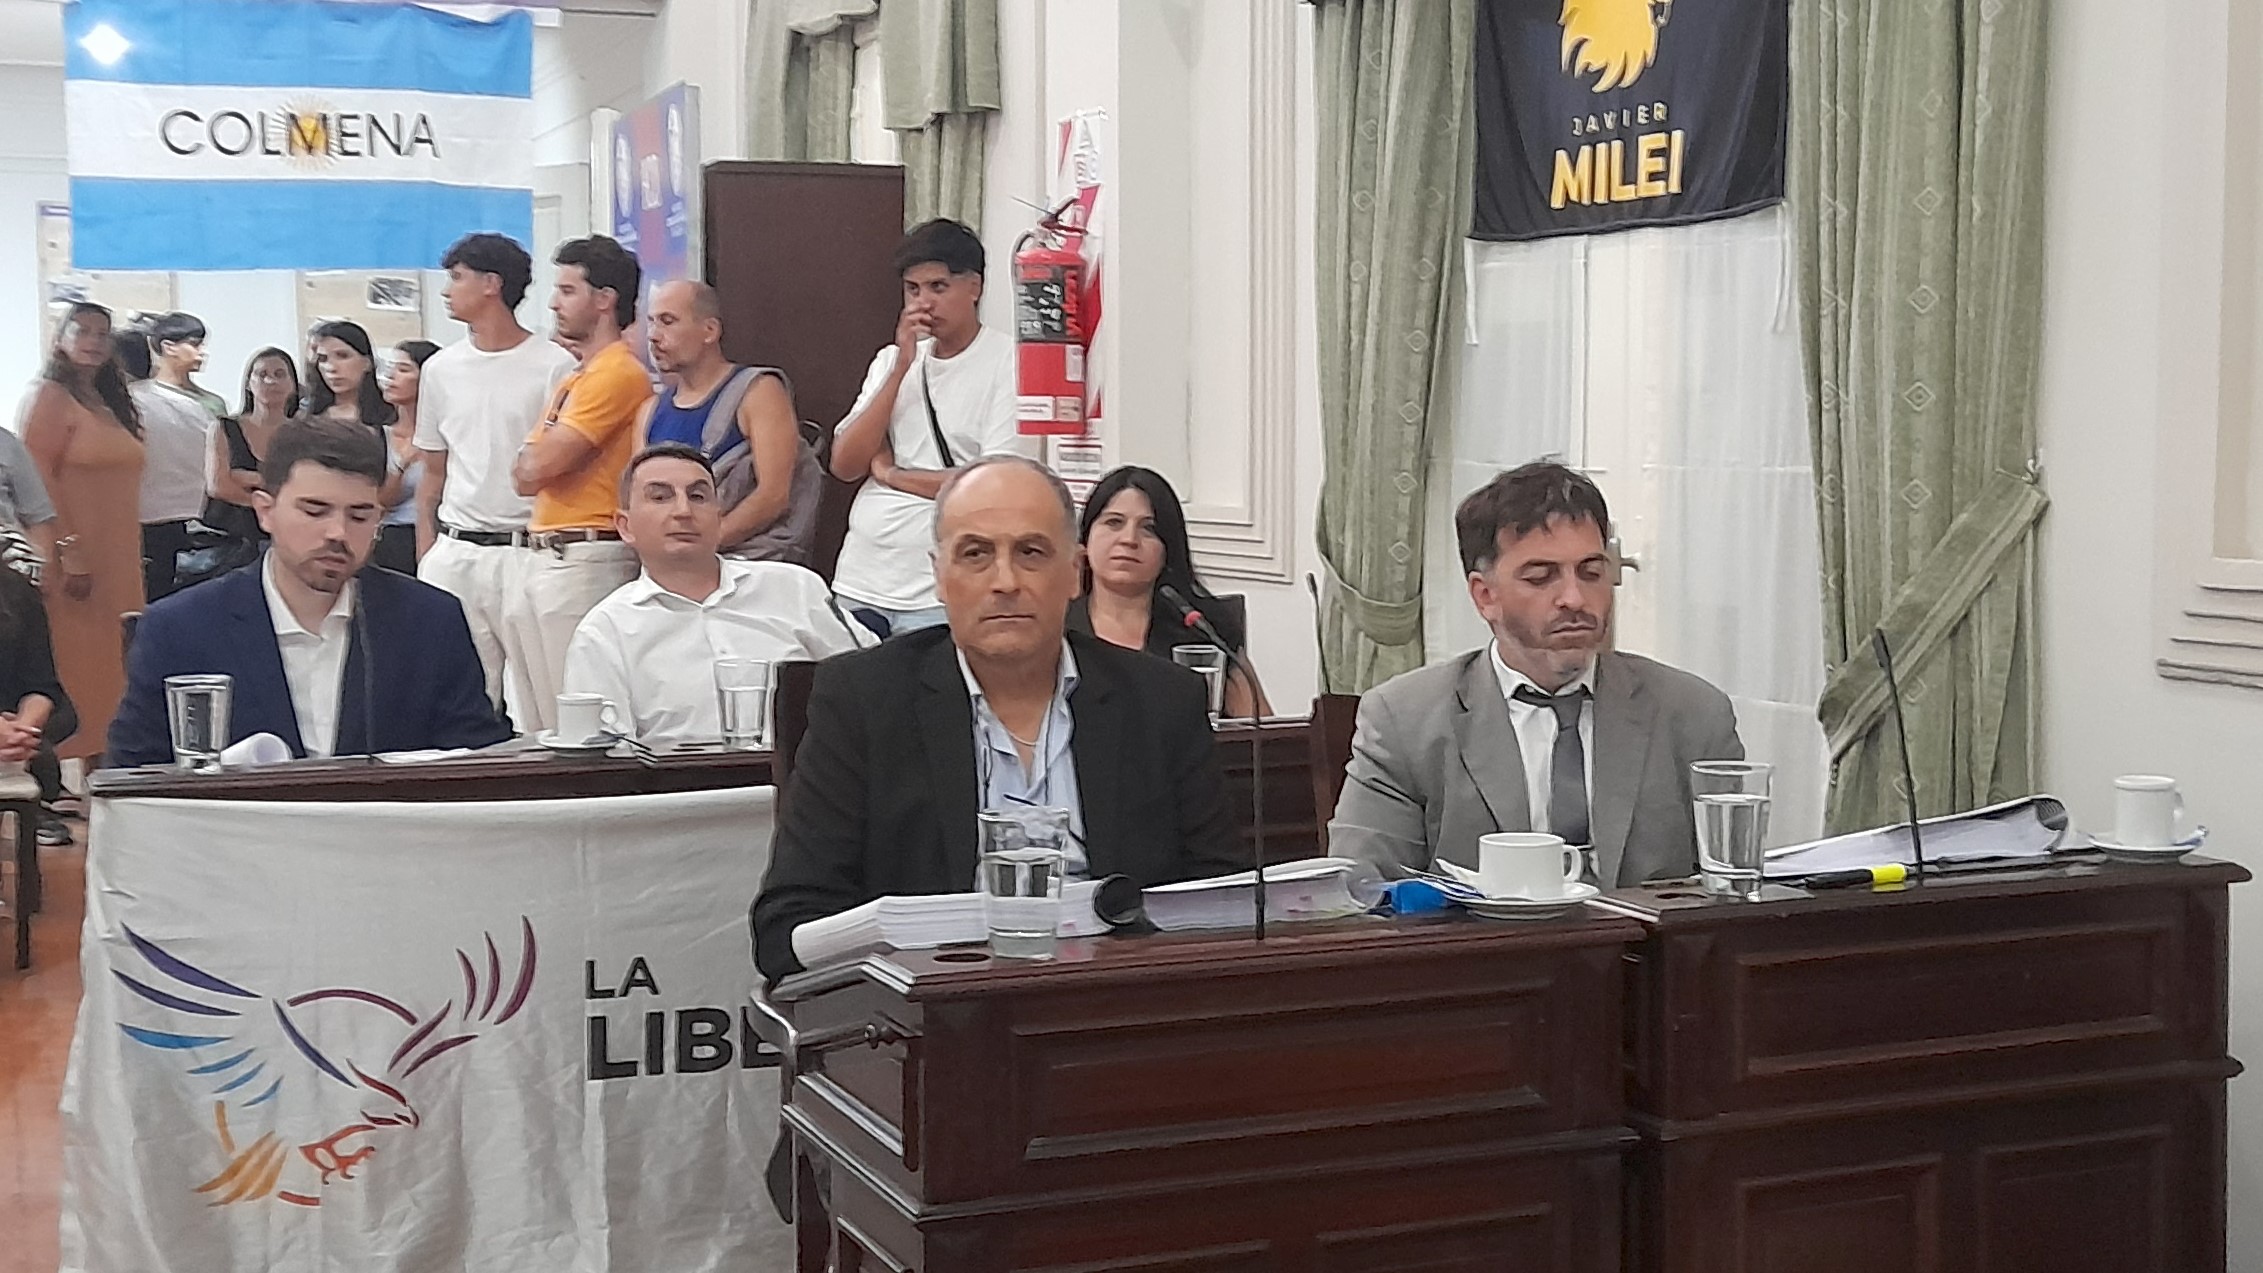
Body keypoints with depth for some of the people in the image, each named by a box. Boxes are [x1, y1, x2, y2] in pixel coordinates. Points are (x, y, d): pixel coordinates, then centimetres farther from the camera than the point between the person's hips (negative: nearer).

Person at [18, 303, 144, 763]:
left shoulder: (110, 404, 19)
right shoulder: (49, 397, -5)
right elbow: (38, 480, -13)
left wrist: (130, 563, 14)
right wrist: (69, 556, -19)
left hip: (117, 565, 8)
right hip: (77, 565, -8)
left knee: (109, 671, 7)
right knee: (77, 669, -7)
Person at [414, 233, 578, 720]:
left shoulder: (556, 367, -2)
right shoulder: (440, 369, 14)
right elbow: (433, 473, 18)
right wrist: (424, 559, 10)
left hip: (527, 550, -5)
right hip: (454, 552, 5)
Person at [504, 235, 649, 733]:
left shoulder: (618, 374, -12)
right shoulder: (574, 379, 20)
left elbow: (536, 467, -15)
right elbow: (525, 475, 17)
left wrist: (536, 459, 5)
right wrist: (542, 461, -2)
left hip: (584, 561, -10)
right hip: (542, 559, 10)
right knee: (541, 720, 12)